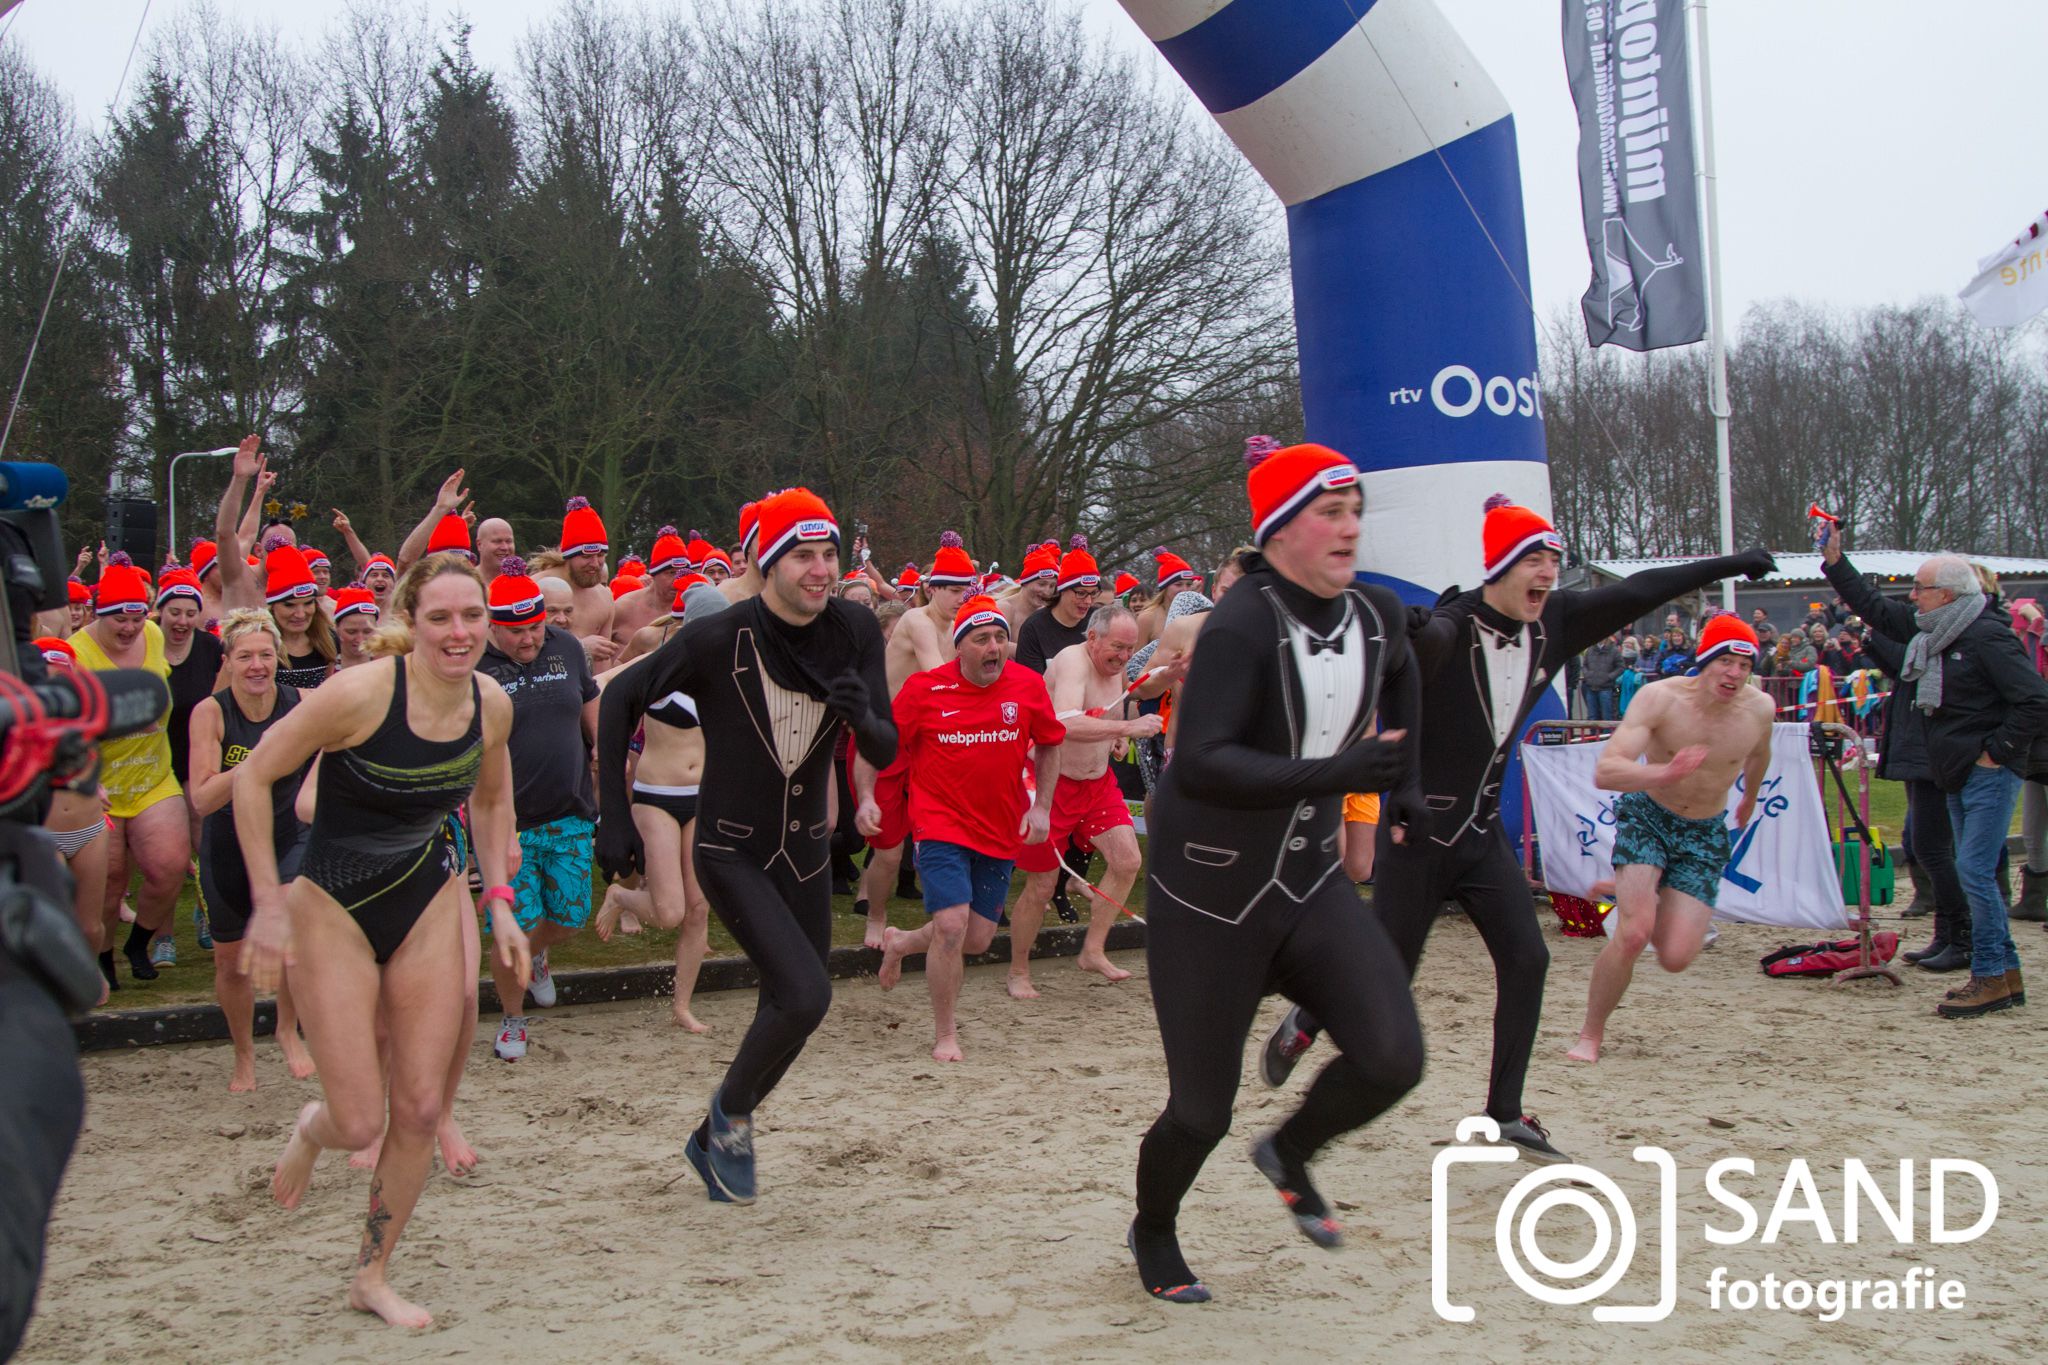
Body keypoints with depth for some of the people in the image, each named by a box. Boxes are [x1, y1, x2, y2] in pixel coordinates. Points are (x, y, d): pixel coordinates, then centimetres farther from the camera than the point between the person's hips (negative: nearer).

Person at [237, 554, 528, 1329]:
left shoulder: (493, 705, -6)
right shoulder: (362, 693, -23)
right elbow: (254, 777, -14)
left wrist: (498, 898, 6)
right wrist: (268, 905, -16)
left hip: (430, 903, 5)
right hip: (333, 908, -4)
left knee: (420, 1110, 3)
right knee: (359, 1125, -5)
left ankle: (372, 1278, 23)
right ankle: (311, 1130, 34)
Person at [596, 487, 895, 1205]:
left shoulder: (856, 633, -8)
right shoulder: (717, 639, -19)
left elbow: (885, 753, -7)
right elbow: (621, 698, -7)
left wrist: (863, 717, -31)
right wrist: (614, 817, -10)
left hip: (806, 852, 5)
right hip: (733, 853, -5)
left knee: (786, 1011, 13)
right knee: (805, 994, -20)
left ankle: (713, 1142, 38)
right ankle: (731, 1110, 8)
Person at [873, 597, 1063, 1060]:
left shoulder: (1028, 686, -4)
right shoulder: (924, 689, -11)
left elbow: (1049, 745, 11)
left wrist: (1041, 806, 2)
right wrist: (866, 799, -12)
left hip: (1001, 831, 4)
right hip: (942, 826, -4)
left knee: (978, 939, 8)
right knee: (952, 925, -17)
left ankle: (900, 943, 40)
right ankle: (945, 1034, 4)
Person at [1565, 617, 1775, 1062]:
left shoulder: (1759, 709, -13)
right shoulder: (1660, 698, -24)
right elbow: (1605, 772, -34)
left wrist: (1749, 799, 32)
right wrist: (1664, 774, -51)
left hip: (1705, 833, 3)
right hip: (1647, 817, -3)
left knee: (1675, 958, -10)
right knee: (1633, 934, -24)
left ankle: (1647, 900, 27)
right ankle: (1590, 1035, -1)